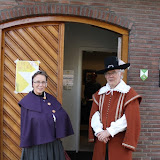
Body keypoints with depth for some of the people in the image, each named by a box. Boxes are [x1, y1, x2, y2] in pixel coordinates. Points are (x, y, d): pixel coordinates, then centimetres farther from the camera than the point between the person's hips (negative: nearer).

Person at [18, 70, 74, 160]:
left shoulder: (51, 99, 5)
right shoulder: (26, 103, -9)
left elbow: (64, 116, 9)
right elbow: (25, 127, -7)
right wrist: (26, 145, -6)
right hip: (36, 145, -4)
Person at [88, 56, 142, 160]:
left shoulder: (129, 94, -4)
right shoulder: (100, 94, 10)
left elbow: (130, 119, -12)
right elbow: (94, 114, 4)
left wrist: (109, 132, -15)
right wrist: (99, 132, -12)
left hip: (119, 142, -3)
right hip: (101, 140, 4)